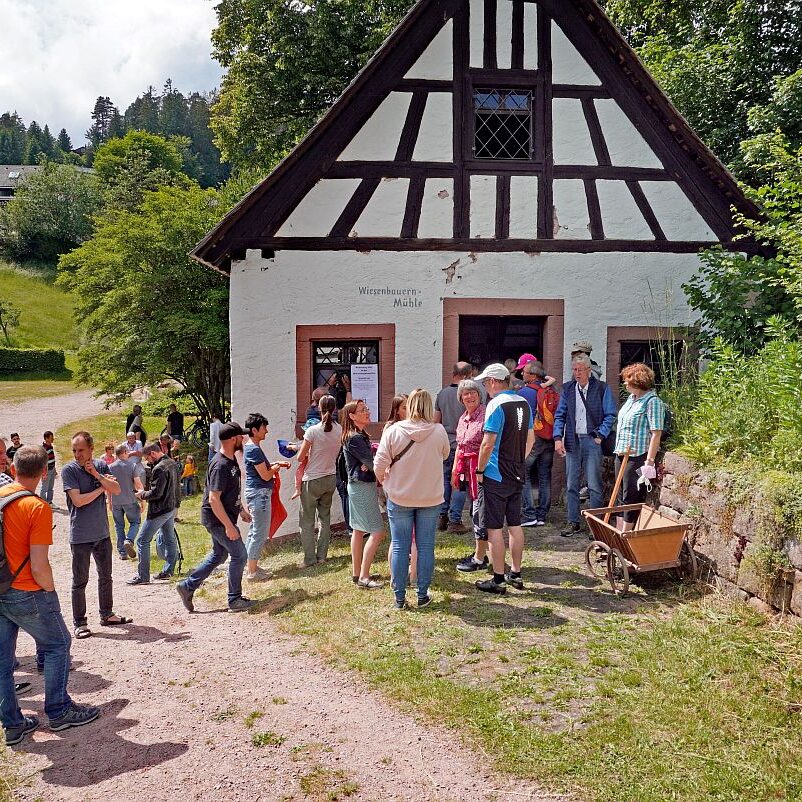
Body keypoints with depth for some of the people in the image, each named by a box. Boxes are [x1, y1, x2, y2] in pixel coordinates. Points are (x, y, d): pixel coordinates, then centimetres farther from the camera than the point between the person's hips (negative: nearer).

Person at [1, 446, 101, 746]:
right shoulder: (38, 508, -19)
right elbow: (39, 567, -21)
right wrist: (50, 591, -3)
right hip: (27, 594, -7)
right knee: (57, 645, 13)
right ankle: (59, 712, 20)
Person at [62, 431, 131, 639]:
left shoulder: (101, 466, 3)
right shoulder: (69, 470, -11)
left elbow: (116, 490, -5)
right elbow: (78, 500, -18)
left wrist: (97, 475, -16)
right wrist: (102, 488, -8)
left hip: (102, 533, 5)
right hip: (80, 537, -5)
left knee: (106, 577, 16)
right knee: (80, 581, 3)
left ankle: (107, 615, 30)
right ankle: (79, 623, 13)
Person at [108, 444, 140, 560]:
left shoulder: (110, 467, 2)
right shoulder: (131, 465, -6)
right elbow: (137, 484, -8)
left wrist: (110, 501, 15)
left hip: (116, 501, 3)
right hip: (130, 500, -3)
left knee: (119, 526, 11)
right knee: (135, 522, 12)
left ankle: (122, 553, 10)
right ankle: (129, 540, -14)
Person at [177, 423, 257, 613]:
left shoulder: (231, 459, 7)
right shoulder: (220, 465, -25)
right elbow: (214, 499, -28)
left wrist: (241, 510, 23)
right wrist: (229, 526, -27)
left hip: (224, 516, 10)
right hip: (217, 519, -10)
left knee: (218, 555, 19)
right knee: (239, 555, -2)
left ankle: (188, 586, 27)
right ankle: (235, 600, 10)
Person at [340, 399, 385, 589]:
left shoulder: (360, 435, 13)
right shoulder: (355, 438, -19)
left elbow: (367, 460, 8)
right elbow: (372, 463, -21)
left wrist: (369, 465, -14)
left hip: (358, 486, 10)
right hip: (363, 486, -10)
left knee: (359, 530, 14)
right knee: (377, 532, -8)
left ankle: (357, 573, 22)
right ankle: (364, 578, -5)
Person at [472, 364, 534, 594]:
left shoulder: (496, 404, -16)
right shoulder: (523, 403, 8)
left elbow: (488, 443, -19)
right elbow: (530, 439, 15)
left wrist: (480, 471, -9)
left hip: (495, 477, -8)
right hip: (517, 476, 8)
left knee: (494, 528, 0)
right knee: (515, 525, 14)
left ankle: (498, 579, 5)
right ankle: (515, 574, 23)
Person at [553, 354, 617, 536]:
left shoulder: (602, 388, -1)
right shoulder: (567, 388, 9)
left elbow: (610, 415, 0)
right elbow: (560, 415, 10)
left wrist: (600, 436, -9)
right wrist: (558, 438, 0)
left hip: (592, 441, -4)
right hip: (572, 441, 4)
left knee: (594, 485, -1)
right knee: (571, 485, 8)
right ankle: (573, 522, 16)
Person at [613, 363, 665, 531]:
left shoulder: (652, 401, -13)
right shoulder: (631, 399, 14)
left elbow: (656, 433, -18)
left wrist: (649, 461, -22)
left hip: (637, 457, -9)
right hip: (622, 454, 9)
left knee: (631, 498, -2)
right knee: (621, 497, 13)